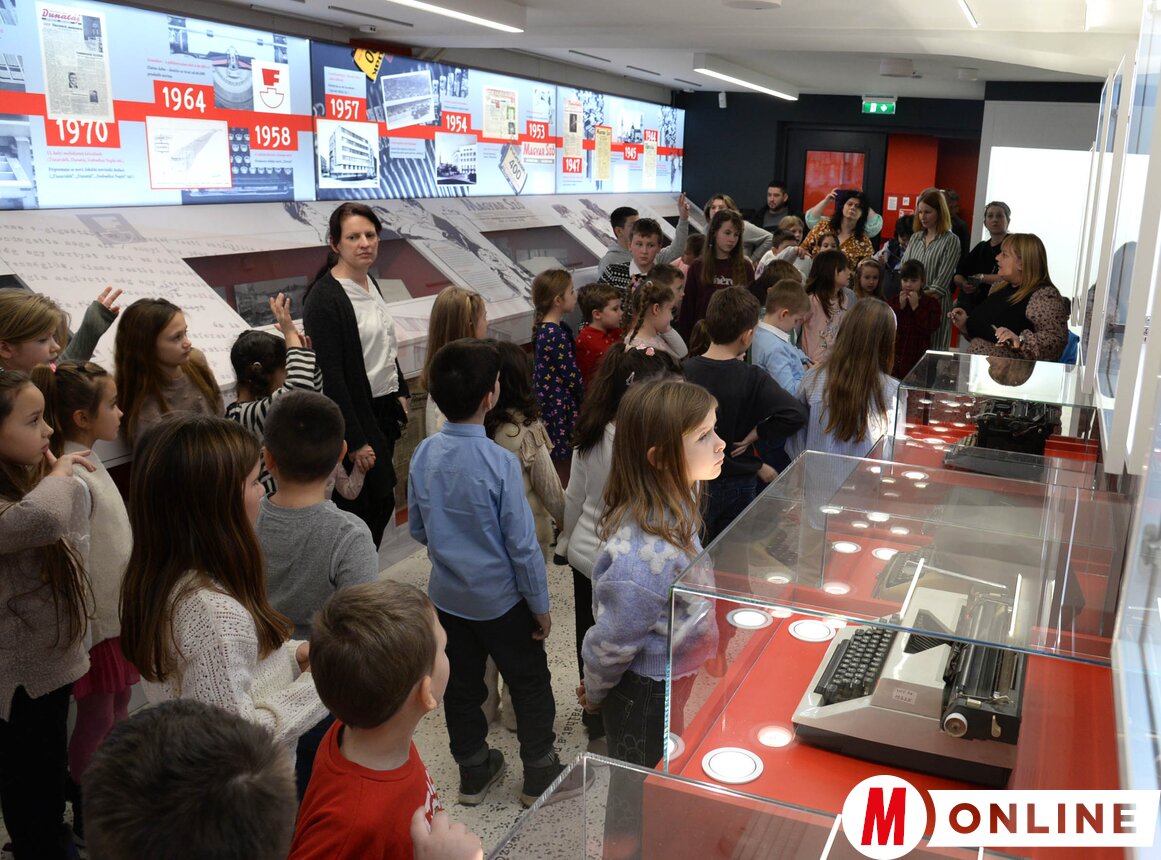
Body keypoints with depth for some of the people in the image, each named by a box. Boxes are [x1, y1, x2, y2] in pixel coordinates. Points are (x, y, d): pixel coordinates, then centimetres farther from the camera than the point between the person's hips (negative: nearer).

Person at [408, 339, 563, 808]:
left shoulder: (424, 454, -10)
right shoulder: (500, 462, -25)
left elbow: (417, 527, 2)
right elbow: (522, 545, -19)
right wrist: (540, 604, -7)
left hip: (447, 594, 5)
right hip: (500, 598, -5)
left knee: (461, 684, 20)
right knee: (529, 684, 16)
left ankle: (473, 771, 37)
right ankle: (539, 773, 30)